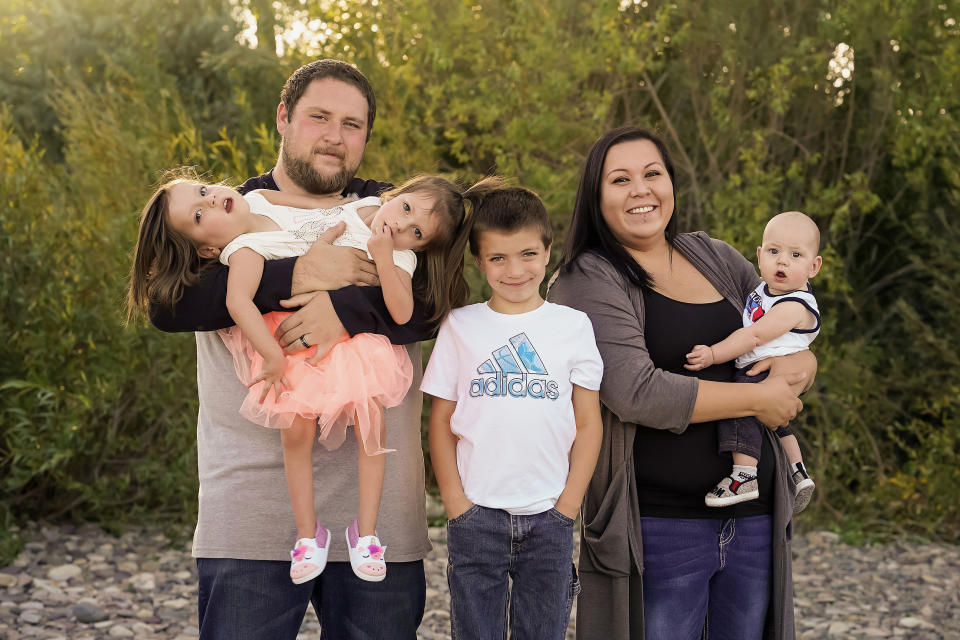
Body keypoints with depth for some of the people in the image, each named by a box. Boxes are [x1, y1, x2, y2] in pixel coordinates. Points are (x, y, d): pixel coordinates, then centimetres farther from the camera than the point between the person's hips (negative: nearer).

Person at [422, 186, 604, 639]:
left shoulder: (573, 325, 4)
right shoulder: (460, 326, 3)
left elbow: (588, 424, 5)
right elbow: (441, 421, 4)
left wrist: (568, 504, -2)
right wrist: (455, 502, -4)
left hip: (549, 517, 1)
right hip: (477, 514, 0)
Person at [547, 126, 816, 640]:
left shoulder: (714, 257, 11)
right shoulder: (588, 280, -8)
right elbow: (636, 393, -20)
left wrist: (799, 363, -4)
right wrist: (757, 398, -14)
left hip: (756, 513, 6)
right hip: (659, 521, -6)